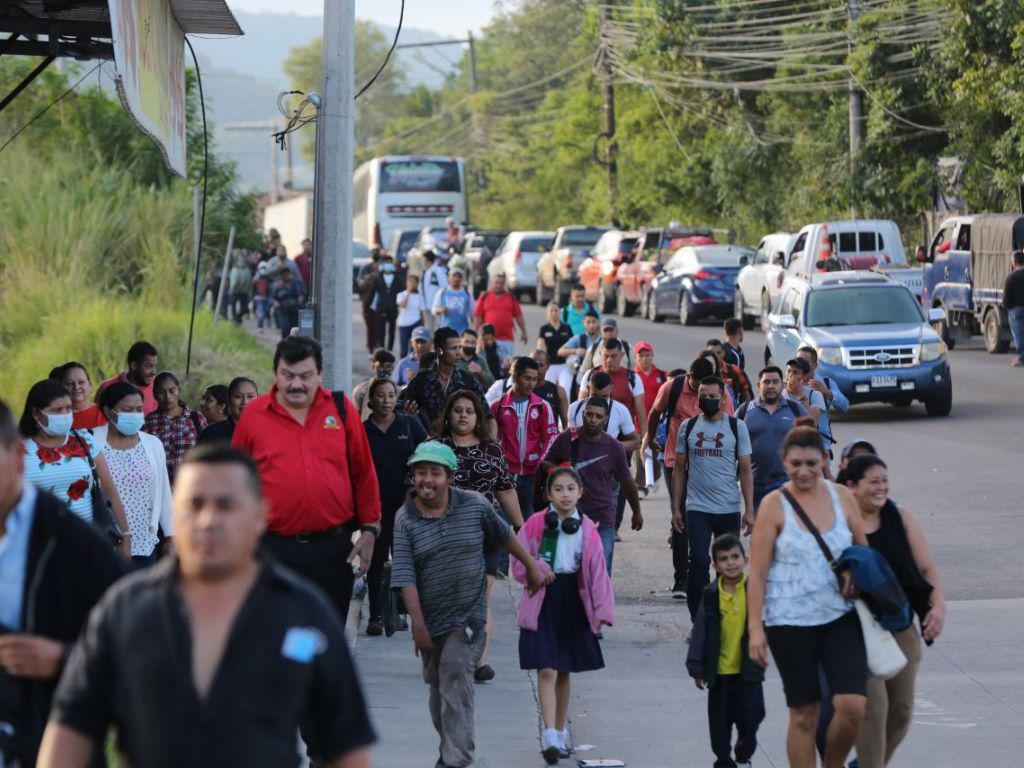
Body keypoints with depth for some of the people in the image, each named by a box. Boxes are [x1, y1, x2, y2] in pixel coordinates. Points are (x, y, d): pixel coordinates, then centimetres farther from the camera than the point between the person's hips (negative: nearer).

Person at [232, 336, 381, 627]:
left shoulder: (341, 409, 4)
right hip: (274, 547, -1)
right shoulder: (254, 415, 2)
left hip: (333, 548, 1)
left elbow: (363, 474, 9)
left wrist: (369, 530, 5)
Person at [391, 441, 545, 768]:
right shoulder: (406, 520, -7)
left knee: (456, 683, -15)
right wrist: (418, 625, -15)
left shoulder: (475, 506, -4)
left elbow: (505, 536, 14)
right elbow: (405, 577, -11)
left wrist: (531, 567, 25)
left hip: (467, 616, -2)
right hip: (430, 619, 2)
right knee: (438, 686, 15)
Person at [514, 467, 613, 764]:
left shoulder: (588, 529, 2)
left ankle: (560, 733, 26)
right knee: (547, 671, -11)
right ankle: (550, 737, -14)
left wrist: (603, 609, -7)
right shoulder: (535, 525, -5)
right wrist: (538, 569, -21)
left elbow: (598, 572, 0)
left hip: (574, 603, 3)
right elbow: (519, 567, -2)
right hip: (543, 604, -3)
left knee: (565, 672, 14)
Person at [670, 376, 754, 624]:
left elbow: (745, 470, 2)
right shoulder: (688, 427, 6)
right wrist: (676, 508, 4)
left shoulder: (737, 427, 3)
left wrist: (749, 510, -5)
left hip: (729, 509, 0)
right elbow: (679, 469, 9)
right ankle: (697, 620, -7)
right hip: (697, 509, 0)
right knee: (699, 560, -12)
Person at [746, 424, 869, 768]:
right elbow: (757, 573, -4)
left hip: (841, 615, 2)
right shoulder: (774, 505, -4)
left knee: (853, 706, -10)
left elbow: (863, 550, 18)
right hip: (790, 620, -2)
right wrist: (755, 628, -10)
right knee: (803, 715, 3)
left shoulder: (842, 497, 5)